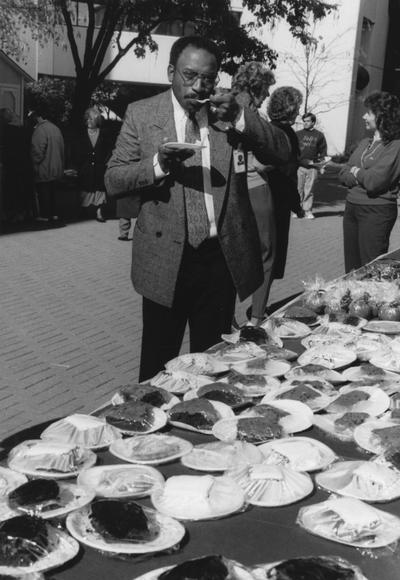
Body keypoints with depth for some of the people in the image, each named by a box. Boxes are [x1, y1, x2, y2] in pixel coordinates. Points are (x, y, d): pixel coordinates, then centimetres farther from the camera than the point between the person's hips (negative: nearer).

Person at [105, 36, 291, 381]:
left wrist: (240, 118, -15)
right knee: (158, 363, 9)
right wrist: (158, 164, -21)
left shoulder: (232, 111, 5)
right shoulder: (141, 114, 0)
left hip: (223, 257, 2)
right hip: (166, 259, -1)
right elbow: (113, 181, -3)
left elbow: (282, 153, 0)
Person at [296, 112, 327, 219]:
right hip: (299, 166, 0)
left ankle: (308, 211, 7)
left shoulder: (319, 135, 9)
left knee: (309, 190, 2)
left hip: (312, 167, 0)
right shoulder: (298, 134, 10)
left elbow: (323, 151, 11)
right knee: (298, 189, 0)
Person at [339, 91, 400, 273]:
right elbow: (343, 174, 10)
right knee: (351, 266, 12)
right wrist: (362, 177, -9)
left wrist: (356, 171, -2)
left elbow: (374, 181, -21)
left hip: (376, 212, -7)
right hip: (351, 208, 7)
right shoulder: (365, 143, 12)